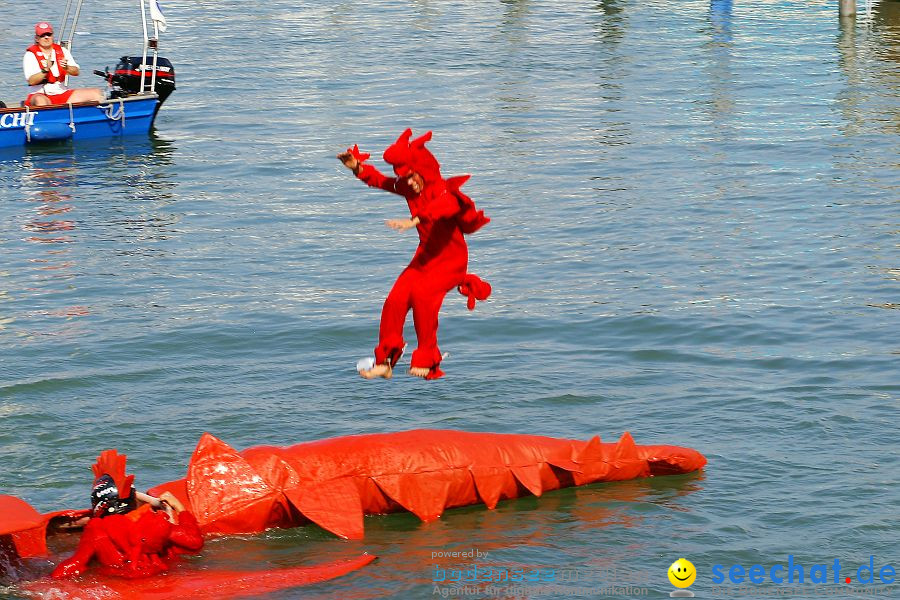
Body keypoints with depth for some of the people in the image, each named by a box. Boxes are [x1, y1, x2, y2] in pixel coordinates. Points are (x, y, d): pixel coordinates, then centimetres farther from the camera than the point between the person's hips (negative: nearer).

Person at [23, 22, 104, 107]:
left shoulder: (62, 51, 12)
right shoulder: (30, 55, -1)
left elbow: (76, 72, 3)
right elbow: (31, 81, -13)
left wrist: (67, 68, -19)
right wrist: (46, 69, -28)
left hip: (62, 94, 5)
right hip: (40, 94, -5)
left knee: (96, 93, -6)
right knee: (40, 101, -43)